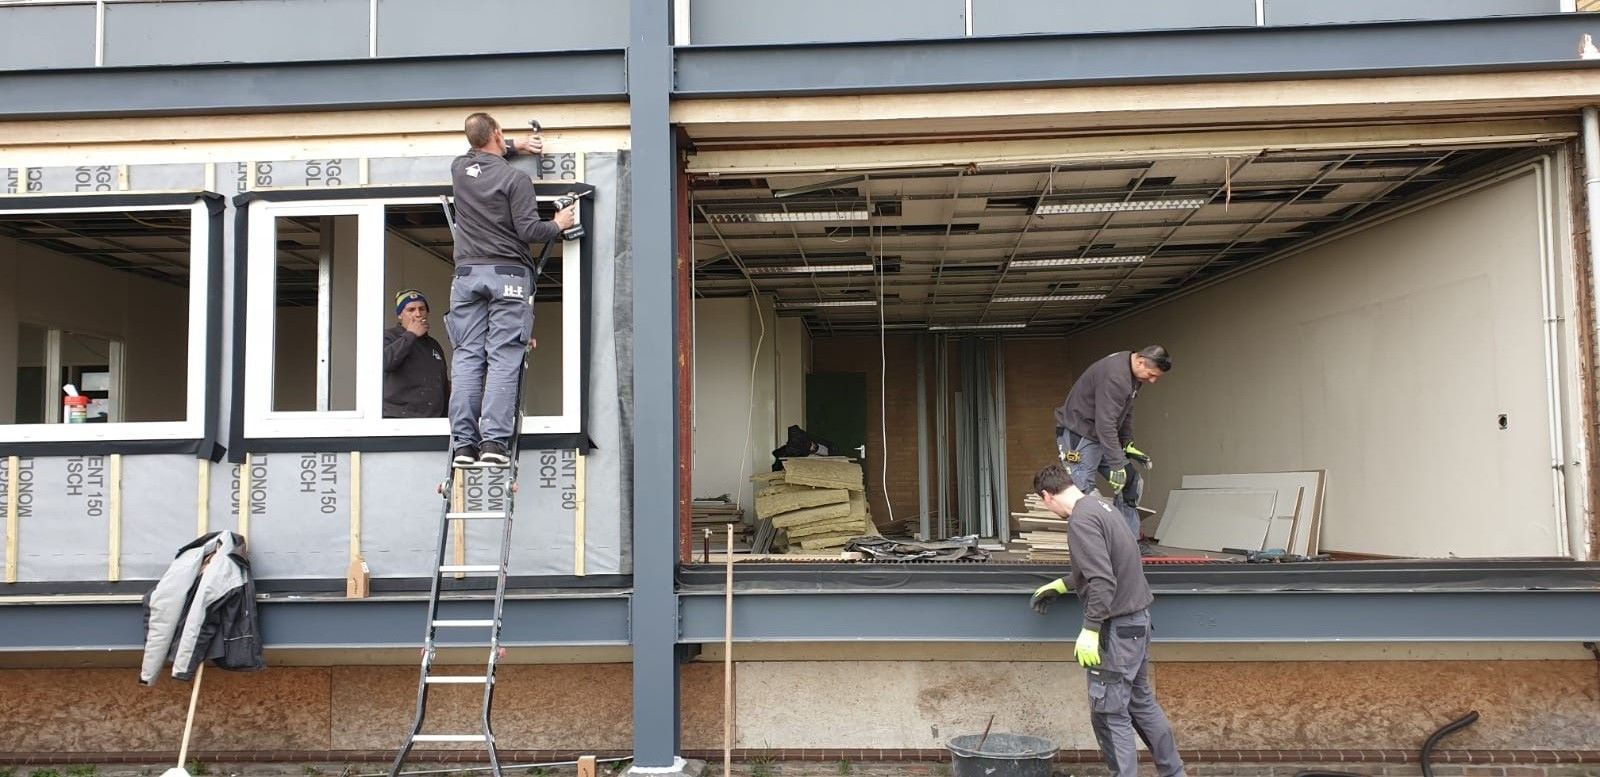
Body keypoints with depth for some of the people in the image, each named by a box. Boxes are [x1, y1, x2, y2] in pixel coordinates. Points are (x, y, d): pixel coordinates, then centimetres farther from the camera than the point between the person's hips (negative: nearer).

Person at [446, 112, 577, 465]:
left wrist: (513, 147, 37)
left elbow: (479, 155, 36)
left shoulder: (459, 169, 11)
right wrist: (558, 224, 9)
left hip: (467, 274, 4)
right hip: (507, 274, -4)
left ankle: (463, 443, -4)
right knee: (503, 359, -6)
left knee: (467, 357, 1)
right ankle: (494, 440, -13)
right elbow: (529, 231, -8)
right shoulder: (516, 178, -5)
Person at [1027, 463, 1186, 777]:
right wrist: (1061, 585, 31)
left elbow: (1102, 581, -25)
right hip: (1137, 620, 10)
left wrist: (1090, 629, -22)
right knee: (1142, 702, 19)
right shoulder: (1098, 506, 11)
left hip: (1117, 626, -10)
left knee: (1109, 712, -1)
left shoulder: (1081, 521, -19)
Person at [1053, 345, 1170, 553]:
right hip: (1078, 434, -10)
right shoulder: (1114, 376, -28)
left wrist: (1127, 444, 11)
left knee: (1131, 481, 8)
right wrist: (1117, 466, -29)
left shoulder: (1133, 375, 5)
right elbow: (1106, 423, -31)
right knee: (1083, 495, -13)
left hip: (1101, 435, 10)